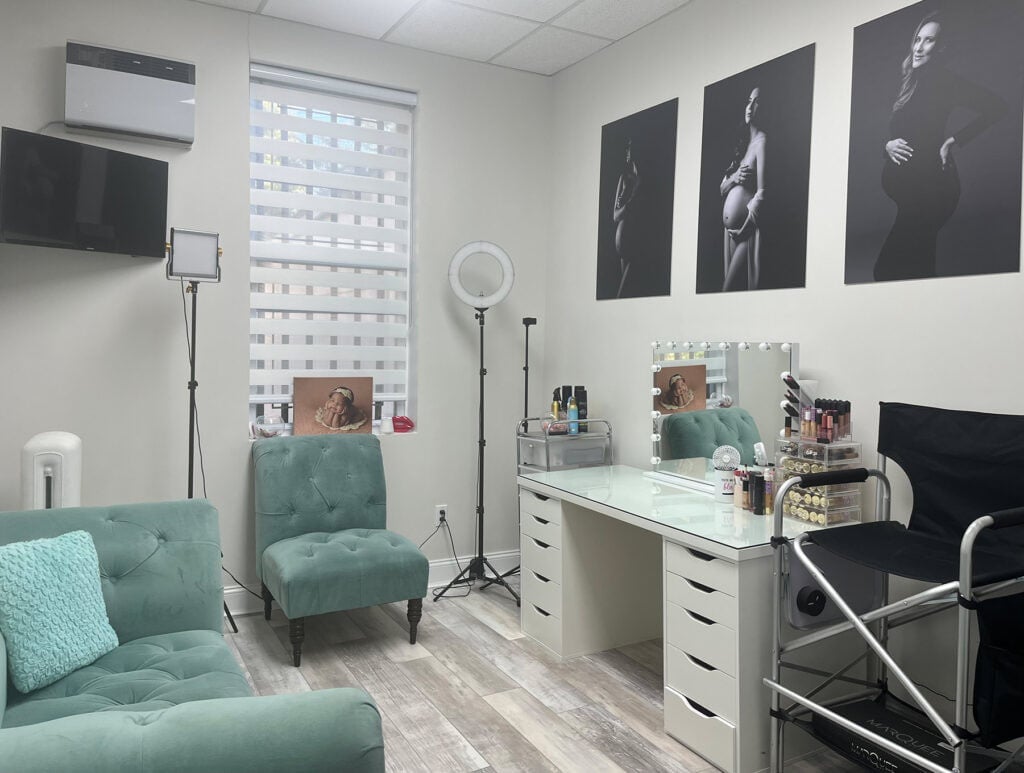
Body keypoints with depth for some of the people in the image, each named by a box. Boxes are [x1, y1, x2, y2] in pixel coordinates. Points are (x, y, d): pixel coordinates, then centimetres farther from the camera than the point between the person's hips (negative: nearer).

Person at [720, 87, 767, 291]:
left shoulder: (761, 140, -7)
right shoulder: (742, 143, 18)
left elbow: (761, 193, -16)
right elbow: (722, 188, 18)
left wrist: (742, 228, -15)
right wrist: (733, 177, -3)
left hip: (747, 229, -8)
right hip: (731, 228, 8)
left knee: (727, 289, -13)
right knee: (732, 288, 8)